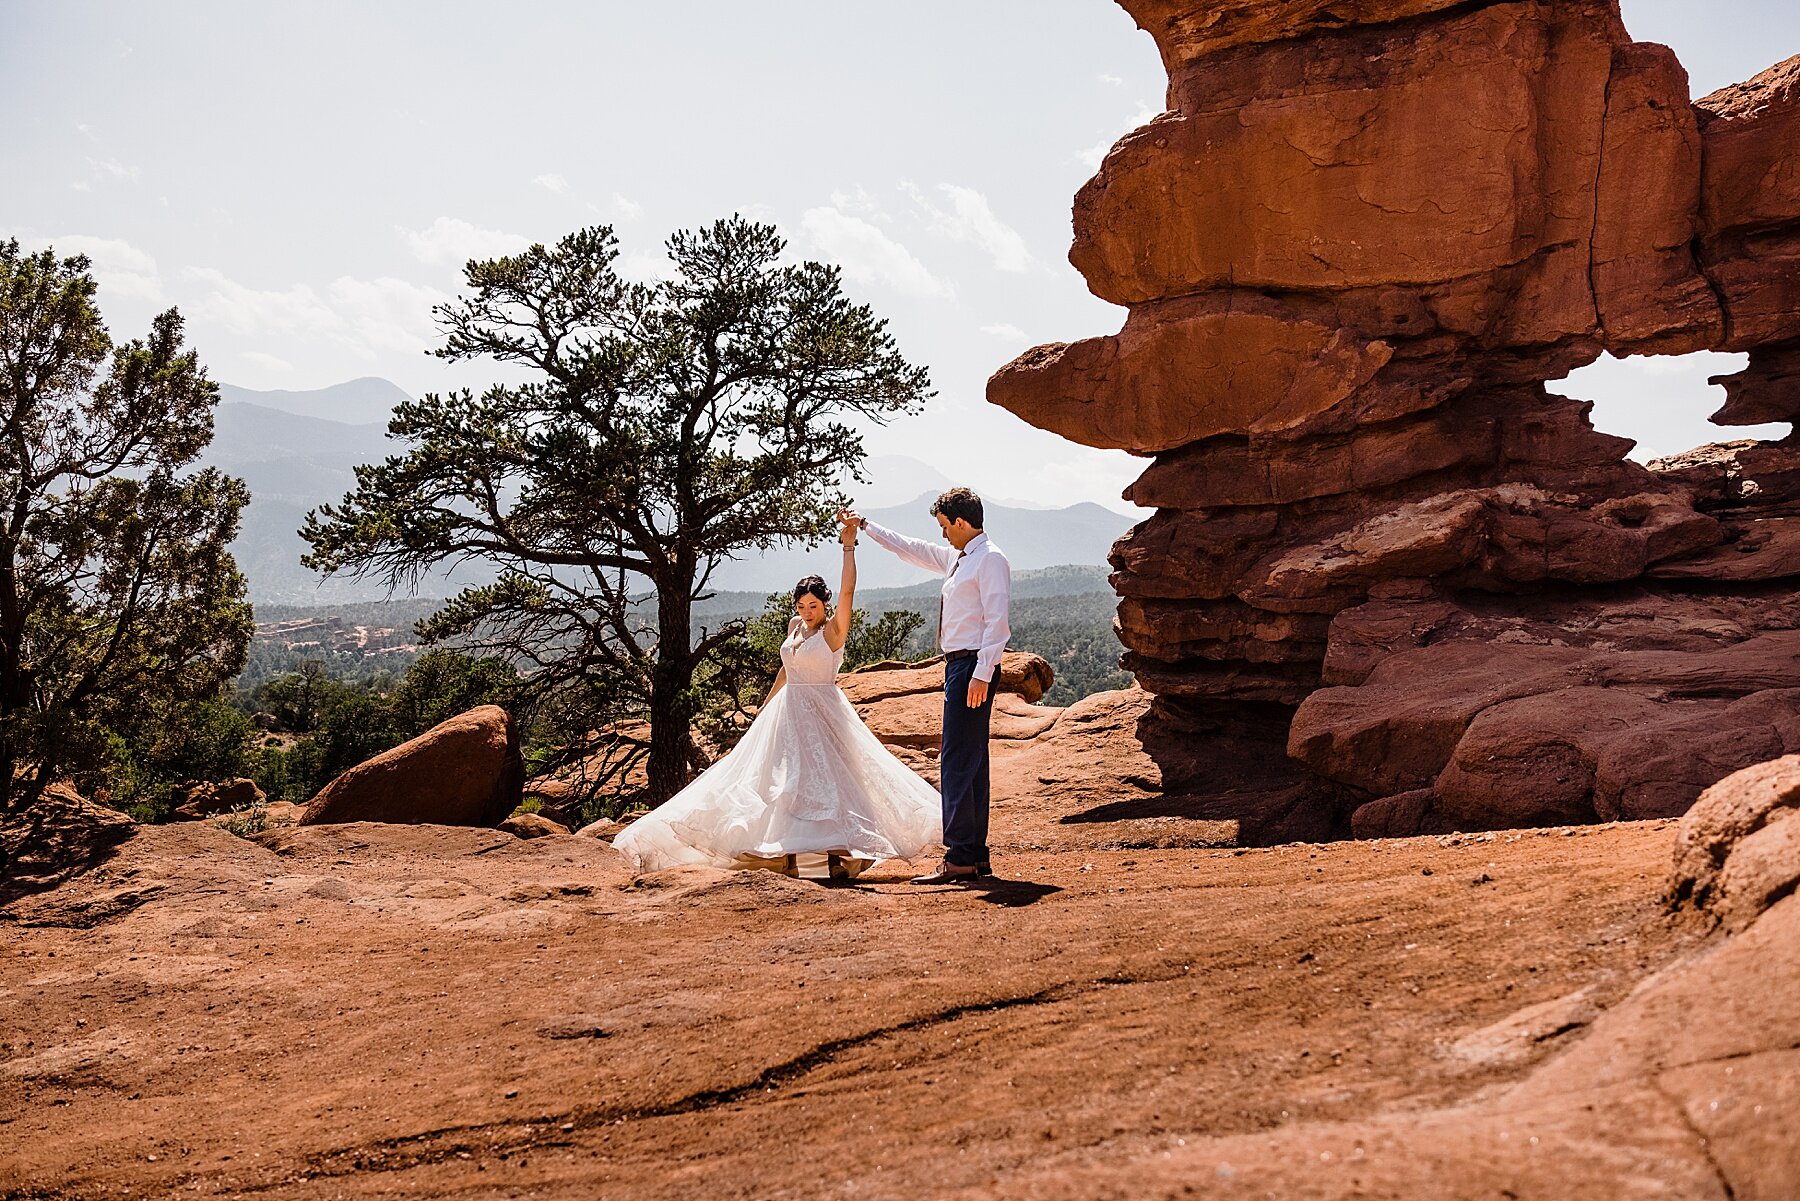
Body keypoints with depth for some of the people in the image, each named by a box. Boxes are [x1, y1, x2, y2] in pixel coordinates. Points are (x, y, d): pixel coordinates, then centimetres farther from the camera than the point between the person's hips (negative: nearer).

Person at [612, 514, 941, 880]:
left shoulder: (833, 630, -10)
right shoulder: (795, 627, 9)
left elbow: (847, 591, -24)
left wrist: (848, 547, -26)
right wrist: (764, 709, 24)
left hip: (824, 712, -6)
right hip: (788, 711, 7)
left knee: (828, 779, -9)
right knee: (785, 779, 4)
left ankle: (837, 854, -6)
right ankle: (789, 855, 9)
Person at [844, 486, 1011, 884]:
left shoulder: (990, 559, -10)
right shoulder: (956, 557, 18)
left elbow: (996, 621, -18)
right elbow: (911, 549, 32)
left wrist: (982, 673, -24)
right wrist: (865, 526, 36)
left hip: (972, 666, -10)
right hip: (958, 666, 10)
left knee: (958, 762, -12)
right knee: (970, 762, 11)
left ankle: (960, 859, -11)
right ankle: (976, 855, 16)